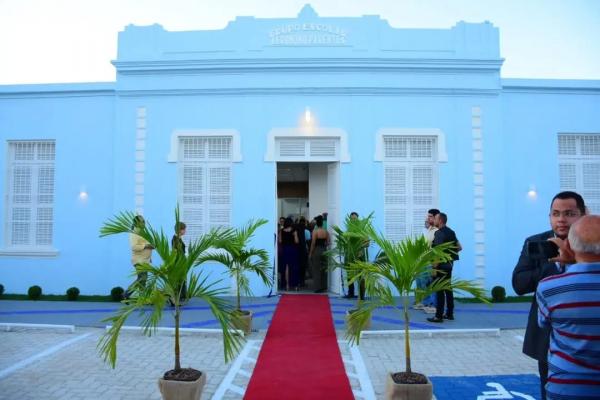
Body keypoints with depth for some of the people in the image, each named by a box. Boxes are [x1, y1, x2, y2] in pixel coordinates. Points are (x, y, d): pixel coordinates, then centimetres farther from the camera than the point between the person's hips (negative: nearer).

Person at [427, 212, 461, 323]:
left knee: (439, 291, -4)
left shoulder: (439, 233, -16)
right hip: (449, 264, 9)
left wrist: (434, 268, -22)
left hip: (441, 265, -9)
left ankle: (439, 316, 0)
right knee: (448, 289, 15)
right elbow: (459, 247, 15)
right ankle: (449, 314, 22)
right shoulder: (451, 232, 10)